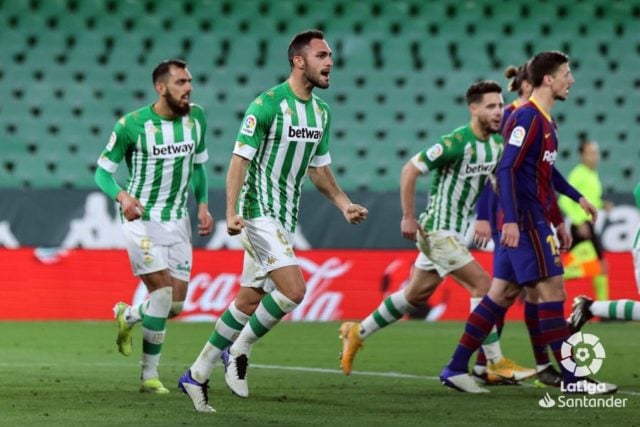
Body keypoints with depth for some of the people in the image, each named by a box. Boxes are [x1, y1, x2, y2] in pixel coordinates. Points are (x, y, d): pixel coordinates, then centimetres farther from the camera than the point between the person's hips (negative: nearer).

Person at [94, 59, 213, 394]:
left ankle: (127, 316, 35)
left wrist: (202, 205, 3)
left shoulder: (196, 117, 1)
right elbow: (102, 171, -7)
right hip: (141, 218, -5)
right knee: (163, 292, -16)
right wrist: (122, 196, -27)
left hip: (178, 221, 5)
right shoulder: (131, 125, -14)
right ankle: (149, 375, -2)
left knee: (176, 304, 3)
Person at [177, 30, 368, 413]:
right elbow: (240, 159, -15)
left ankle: (198, 374, 20)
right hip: (261, 213, -8)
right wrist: (233, 212, -23)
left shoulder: (321, 111, 10)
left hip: (285, 219, 8)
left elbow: (319, 169, 21)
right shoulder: (267, 105, -14)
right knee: (293, 289, -20)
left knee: (249, 300, 11)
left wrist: (345, 204, 8)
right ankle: (239, 353, -1)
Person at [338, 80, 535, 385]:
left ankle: (358, 333, 32)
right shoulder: (456, 142, -21)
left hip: (455, 232, 9)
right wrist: (408, 217, -17)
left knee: (416, 295, 17)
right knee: (483, 285, -14)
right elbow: (410, 170, -18)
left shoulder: (497, 144, 4)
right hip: (438, 229, -9)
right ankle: (495, 363, -9)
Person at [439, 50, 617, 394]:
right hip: (525, 221, -10)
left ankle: (456, 369, 10)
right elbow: (506, 169, -20)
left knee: (502, 293, 8)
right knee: (552, 290, -8)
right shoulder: (527, 118, -14)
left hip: (536, 220, 10)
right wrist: (511, 219, -26)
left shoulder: (545, 120, 17)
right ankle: (570, 378, -5)